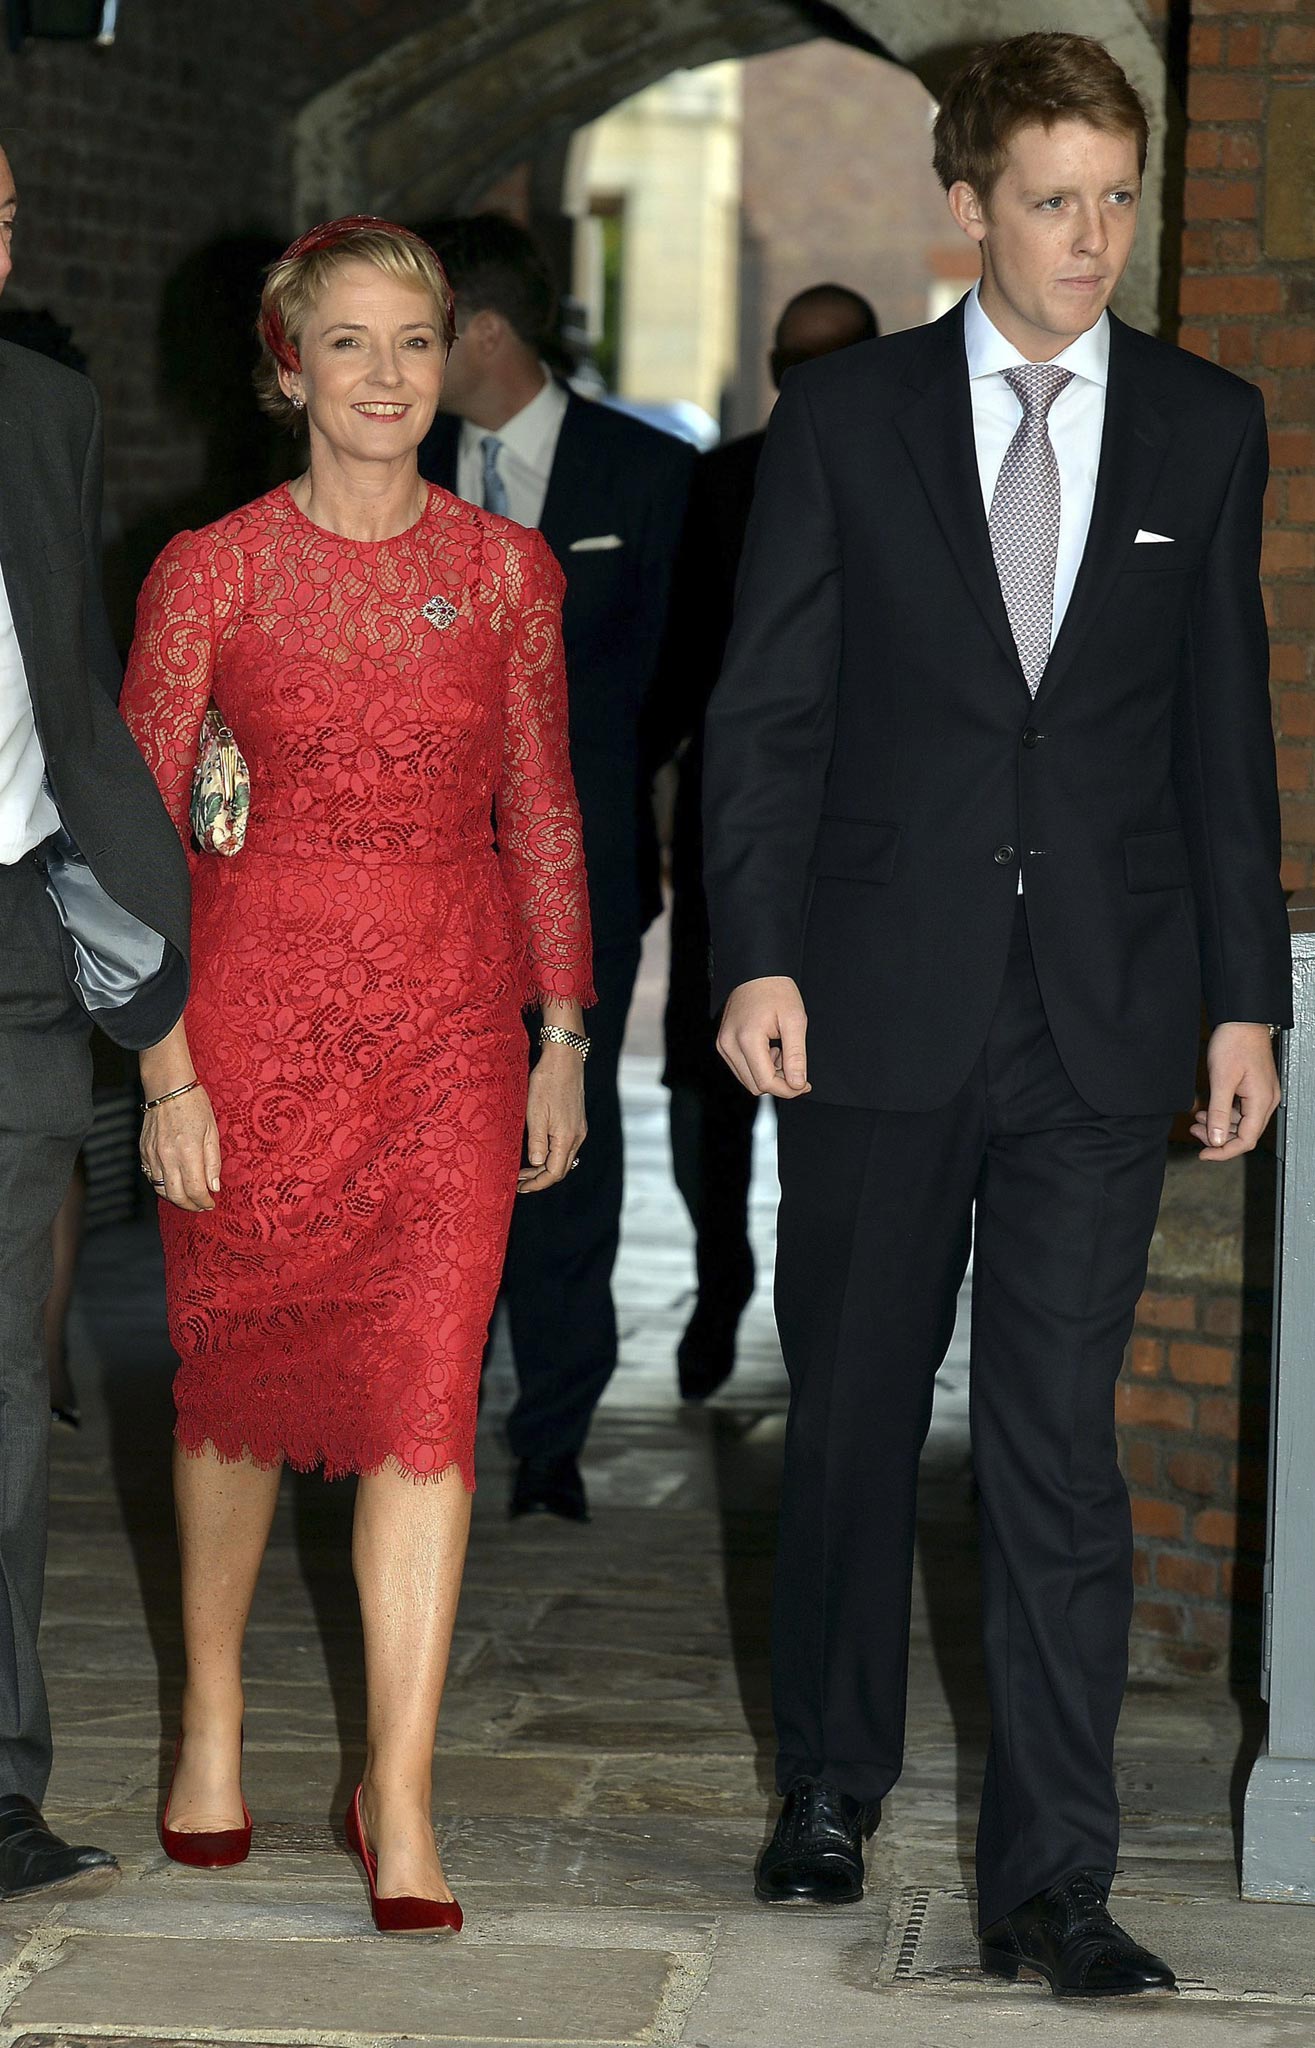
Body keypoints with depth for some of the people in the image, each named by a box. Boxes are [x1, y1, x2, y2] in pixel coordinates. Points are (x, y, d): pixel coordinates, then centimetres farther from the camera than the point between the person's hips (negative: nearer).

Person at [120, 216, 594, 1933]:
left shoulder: (507, 570, 5)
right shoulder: (213, 572, -2)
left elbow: (542, 814, 10)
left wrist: (562, 1042, 8)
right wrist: (165, 1065, -8)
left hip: (452, 1019, 1)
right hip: (262, 1002, -1)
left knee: (428, 1400, -7)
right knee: (237, 1371, 11)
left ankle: (400, 1801, -4)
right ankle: (214, 1713, 33)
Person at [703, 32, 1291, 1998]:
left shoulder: (1206, 428, 7)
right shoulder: (845, 415, 2)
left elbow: (1226, 730, 8)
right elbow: (768, 710, 1)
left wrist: (1246, 998, 4)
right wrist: (760, 956, -9)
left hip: (1102, 1022, 0)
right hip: (882, 1011, 0)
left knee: (1060, 1449, -3)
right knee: (853, 1413, 12)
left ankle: (1049, 1878, 1)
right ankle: (831, 1783, 30)